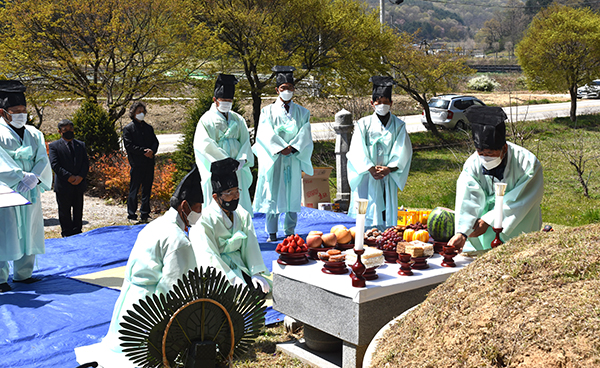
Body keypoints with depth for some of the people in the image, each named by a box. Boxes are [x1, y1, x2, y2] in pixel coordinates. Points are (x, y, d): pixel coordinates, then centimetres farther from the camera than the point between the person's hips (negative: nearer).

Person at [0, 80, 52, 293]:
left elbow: (43, 161, 3)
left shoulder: (34, 134, 12)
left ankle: (23, 274, 20)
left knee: (28, 232, 9)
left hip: (30, 193, 5)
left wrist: (34, 178, -15)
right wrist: (23, 176, -25)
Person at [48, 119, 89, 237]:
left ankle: (77, 233, 20)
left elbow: (86, 163, 6)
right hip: (63, 185, -3)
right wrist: (69, 177, -18)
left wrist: (80, 176, -11)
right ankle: (67, 234, 15)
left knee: (78, 211, 10)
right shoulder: (54, 146, 0)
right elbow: (55, 165, -10)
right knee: (64, 212, 5)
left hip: (79, 184, 3)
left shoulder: (81, 145, 12)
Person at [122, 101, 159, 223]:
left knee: (147, 189, 9)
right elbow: (129, 146, -9)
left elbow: (155, 141, 13)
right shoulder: (128, 129, 0)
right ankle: (132, 214, 7)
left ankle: (144, 214, 16)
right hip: (136, 164, -5)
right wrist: (144, 151, -16)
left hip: (149, 163, 5)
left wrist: (152, 150, -9)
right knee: (134, 189, -1)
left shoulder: (148, 127, 17)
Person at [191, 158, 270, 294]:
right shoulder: (204, 221, -13)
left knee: (263, 287, -17)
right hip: (216, 272, -6)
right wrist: (232, 279, -25)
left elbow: (251, 247, 2)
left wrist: (257, 272, -13)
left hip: (240, 266, 6)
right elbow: (209, 258, -18)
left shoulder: (243, 215, 7)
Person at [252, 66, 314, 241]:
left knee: (292, 194, 1)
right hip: (273, 159, -1)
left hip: (294, 159, 1)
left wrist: (292, 147, -14)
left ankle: (290, 232, 9)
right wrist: (280, 148, -17)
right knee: (272, 194, -3)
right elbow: (266, 134, -4)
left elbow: (305, 135, 2)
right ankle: (272, 233, 2)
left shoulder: (302, 112, 13)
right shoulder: (268, 111, 8)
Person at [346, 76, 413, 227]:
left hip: (388, 178, 1)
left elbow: (403, 152, 0)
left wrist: (388, 169, -14)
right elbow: (357, 151, -4)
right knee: (366, 214, -3)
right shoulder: (363, 124, 4)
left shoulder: (398, 125, 7)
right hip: (366, 177, -1)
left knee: (387, 214, 1)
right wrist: (371, 169, -17)